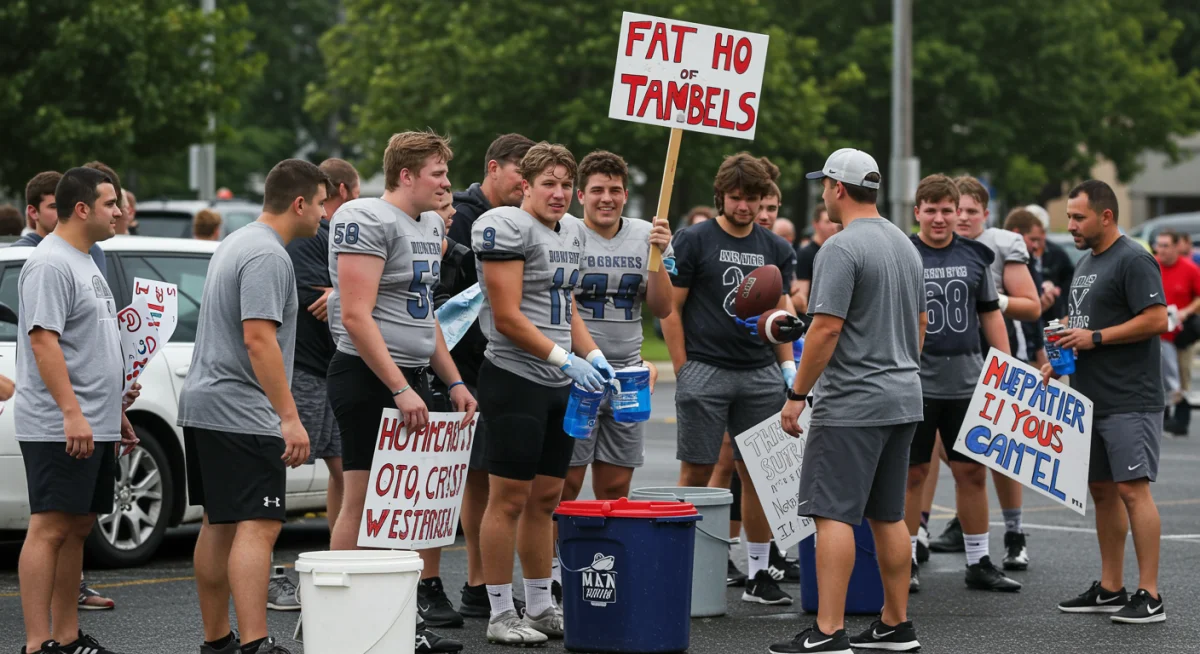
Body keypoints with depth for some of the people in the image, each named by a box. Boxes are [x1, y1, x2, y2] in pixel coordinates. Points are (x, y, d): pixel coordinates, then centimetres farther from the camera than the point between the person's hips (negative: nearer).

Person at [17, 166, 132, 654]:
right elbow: (44, 340, -20)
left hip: (93, 425, 10)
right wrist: (71, 413, -26)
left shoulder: (85, 262, 19)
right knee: (50, 529, -11)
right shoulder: (50, 263, -12)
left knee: (77, 527, 11)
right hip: (58, 427, -10)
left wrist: (116, 412, 25)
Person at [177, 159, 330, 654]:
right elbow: (258, 339, -22)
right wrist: (290, 417, -23)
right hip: (241, 414, -11)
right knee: (257, 526, -15)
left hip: (201, 406, 11)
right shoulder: (268, 256, -14)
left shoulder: (234, 245, 18)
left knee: (218, 524, 13)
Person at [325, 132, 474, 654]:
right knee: (362, 501, -7)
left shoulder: (431, 225, 16)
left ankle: (428, 598, 23)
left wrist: (453, 382, 18)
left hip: (412, 379, 9)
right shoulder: (367, 220, -13)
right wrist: (400, 390, -21)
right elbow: (356, 316, -19)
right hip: (368, 378, -9)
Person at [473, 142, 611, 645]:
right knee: (509, 498, -4)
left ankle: (540, 606, 22)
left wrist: (593, 356, 9)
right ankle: (500, 615, 2)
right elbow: (508, 318, -17)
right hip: (515, 379, -8)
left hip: (560, 386, 8)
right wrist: (565, 359, -17)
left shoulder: (574, 232, 15)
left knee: (545, 497, 13)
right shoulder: (507, 228, -12)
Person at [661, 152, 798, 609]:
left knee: (758, 472, 4)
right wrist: (683, 371, -6)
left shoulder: (774, 249, 11)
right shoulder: (693, 241, -2)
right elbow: (670, 309, -2)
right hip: (705, 373, -4)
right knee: (697, 472, -2)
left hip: (761, 375, 4)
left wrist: (788, 367, 5)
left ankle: (759, 573, 10)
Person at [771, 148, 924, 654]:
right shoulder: (905, 244, 14)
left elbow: (826, 328, -19)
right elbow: (919, 324, 20)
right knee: (888, 516, 14)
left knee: (834, 513, -9)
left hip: (851, 404, -9)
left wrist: (797, 393, -13)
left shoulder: (841, 248, -14)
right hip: (903, 401, 9)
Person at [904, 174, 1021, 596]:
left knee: (973, 470, 6)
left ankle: (979, 562, 15)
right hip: (915, 383, -3)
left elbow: (990, 314, 15)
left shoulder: (976, 257, 9)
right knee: (912, 472, 2)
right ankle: (906, 562, 11)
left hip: (966, 382, 3)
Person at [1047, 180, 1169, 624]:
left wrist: (1094, 338, -17)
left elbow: (1157, 320, -19)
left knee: (1132, 489, -13)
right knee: (1101, 491, 11)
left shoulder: (1133, 261, -11)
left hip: (1129, 401, -10)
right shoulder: (1086, 263, 19)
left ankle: (1149, 596, -12)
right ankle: (1110, 589, 18)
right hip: (1090, 399, 10)